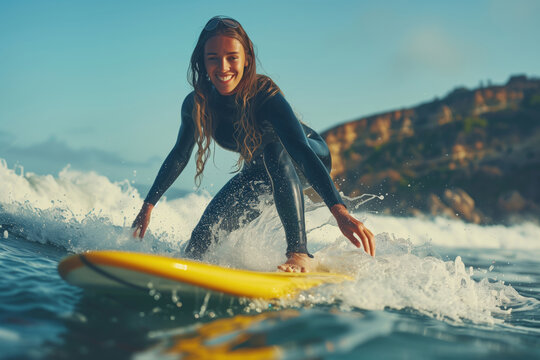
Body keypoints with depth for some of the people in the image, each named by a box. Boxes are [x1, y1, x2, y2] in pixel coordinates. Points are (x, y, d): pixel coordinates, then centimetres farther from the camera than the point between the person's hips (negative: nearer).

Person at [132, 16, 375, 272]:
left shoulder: (266, 97, -35)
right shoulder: (197, 104, -20)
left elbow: (302, 152, -47)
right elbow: (179, 155, -2)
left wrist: (339, 211, -60)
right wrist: (148, 206, 2)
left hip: (308, 164, -5)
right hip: (261, 172, 5)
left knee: (275, 151, -39)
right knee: (206, 233, -8)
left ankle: (299, 253, -42)